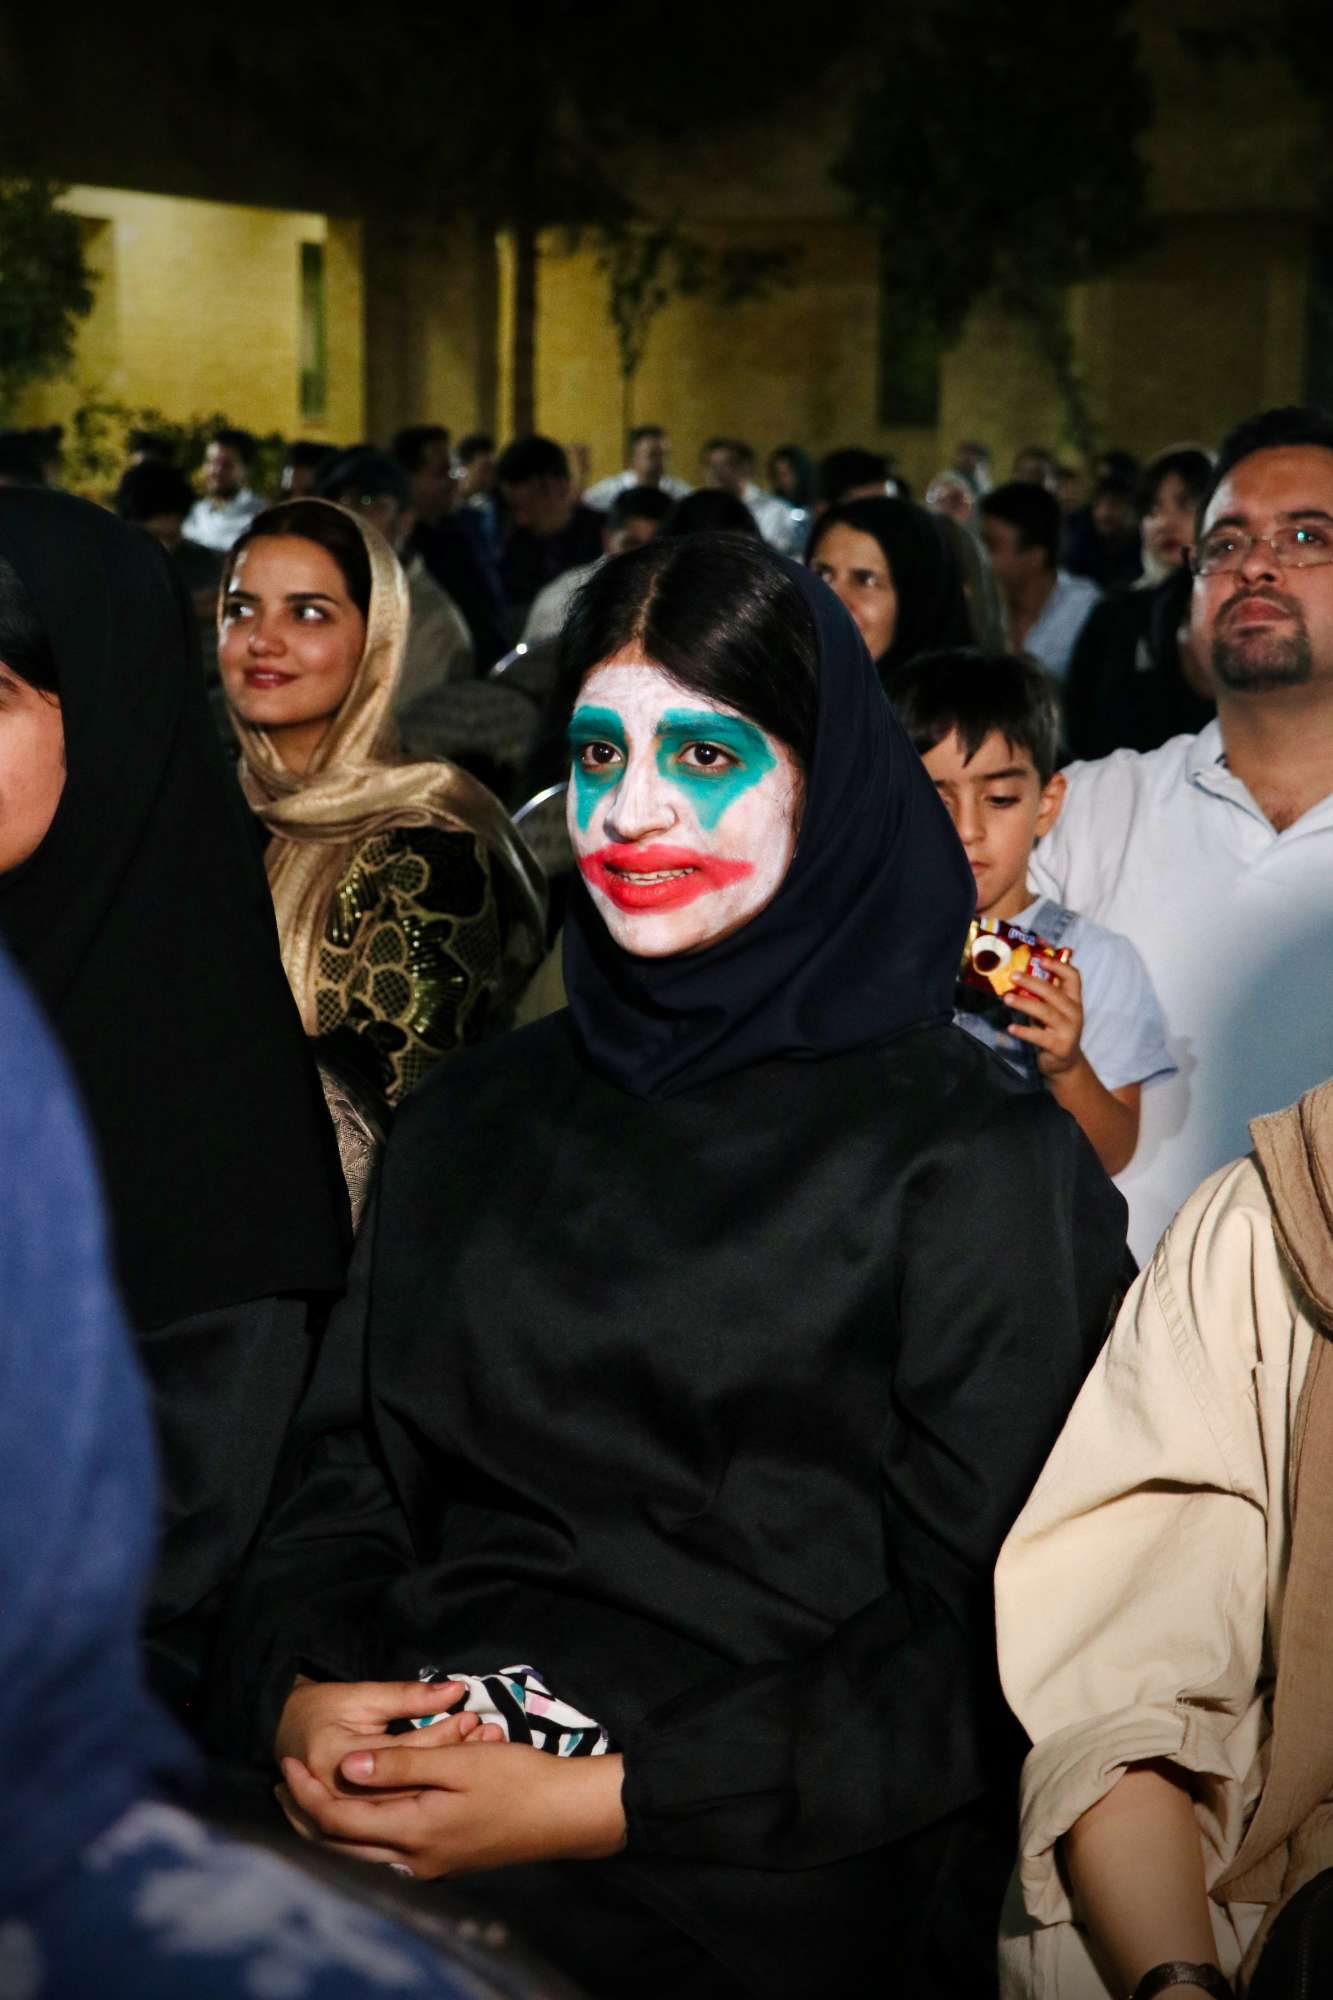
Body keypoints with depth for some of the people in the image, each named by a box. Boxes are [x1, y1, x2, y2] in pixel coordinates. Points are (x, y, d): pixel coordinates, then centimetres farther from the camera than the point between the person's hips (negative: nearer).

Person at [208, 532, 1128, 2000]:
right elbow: (344, 1469, 13)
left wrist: (614, 1802, -15)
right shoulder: (471, 1121, 15)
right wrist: (300, 1690, -8)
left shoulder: (977, 1160, -2)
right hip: (395, 1805, 3)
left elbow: (989, 1648, -7)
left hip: (750, 1882, -3)